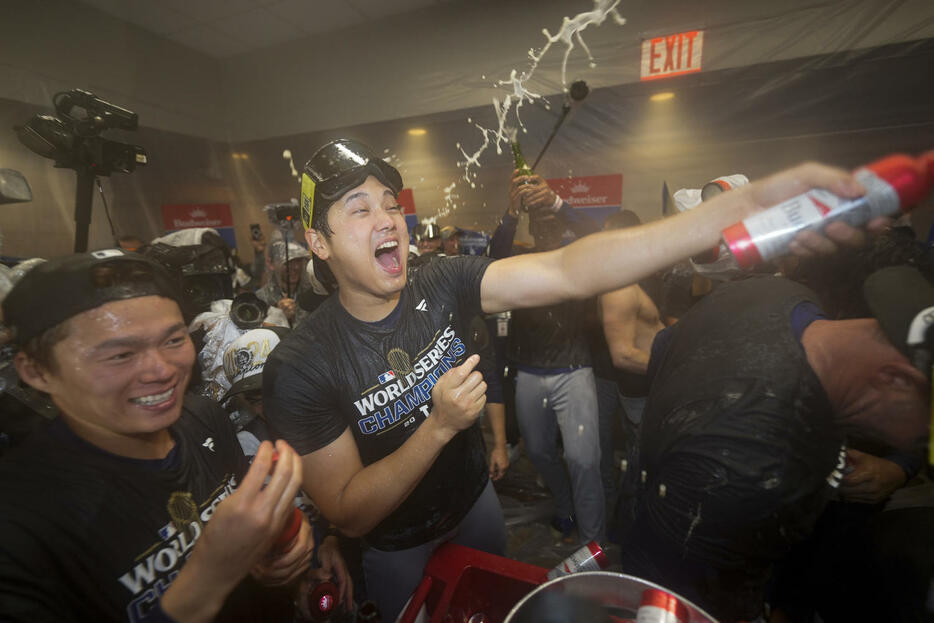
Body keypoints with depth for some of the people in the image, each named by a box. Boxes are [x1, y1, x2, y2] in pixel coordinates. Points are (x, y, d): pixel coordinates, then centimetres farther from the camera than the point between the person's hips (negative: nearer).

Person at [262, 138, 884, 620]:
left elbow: (568, 272, -36)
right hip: (398, 546, -1)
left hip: (474, 500, 2)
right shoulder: (302, 364, -27)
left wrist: (743, 207, -46)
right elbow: (347, 513, -22)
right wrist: (439, 426, -37)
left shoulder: (444, 283, -23)